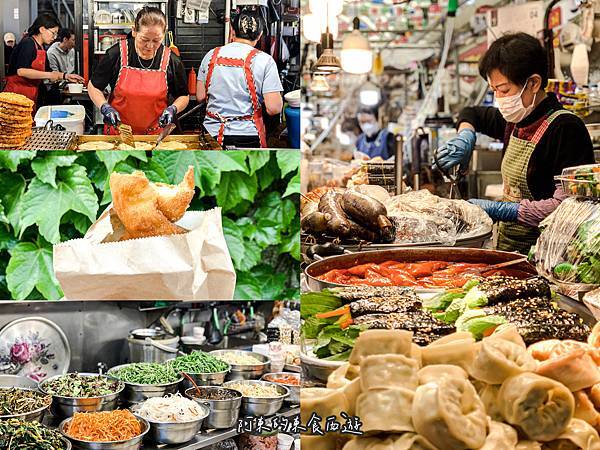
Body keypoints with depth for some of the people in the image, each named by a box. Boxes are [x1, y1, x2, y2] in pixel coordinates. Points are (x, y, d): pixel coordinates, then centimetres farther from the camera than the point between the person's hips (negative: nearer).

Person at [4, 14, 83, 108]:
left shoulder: (41, 48, 14)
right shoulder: (28, 44, -13)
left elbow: (48, 71, 24)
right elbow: (21, 71, -25)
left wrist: (66, 76, 12)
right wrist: (49, 75, -20)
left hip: (31, 96, 9)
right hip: (17, 93, -9)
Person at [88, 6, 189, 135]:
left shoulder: (171, 61, -5)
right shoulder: (116, 54, -8)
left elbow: (183, 96, 9)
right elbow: (93, 86, 4)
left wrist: (173, 109, -11)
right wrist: (105, 108, -13)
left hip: (155, 134, 0)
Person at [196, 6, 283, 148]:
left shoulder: (212, 55, 1)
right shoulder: (264, 61, -9)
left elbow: (200, 96, 5)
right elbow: (273, 108, -14)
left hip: (212, 131, 3)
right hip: (247, 137, -3)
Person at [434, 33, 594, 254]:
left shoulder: (565, 128, -12)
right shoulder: (516, 122, 12)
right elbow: (471, 114, 33)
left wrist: (499, 210, -20)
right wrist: (466, 136, 10)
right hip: (507, 249, 8)